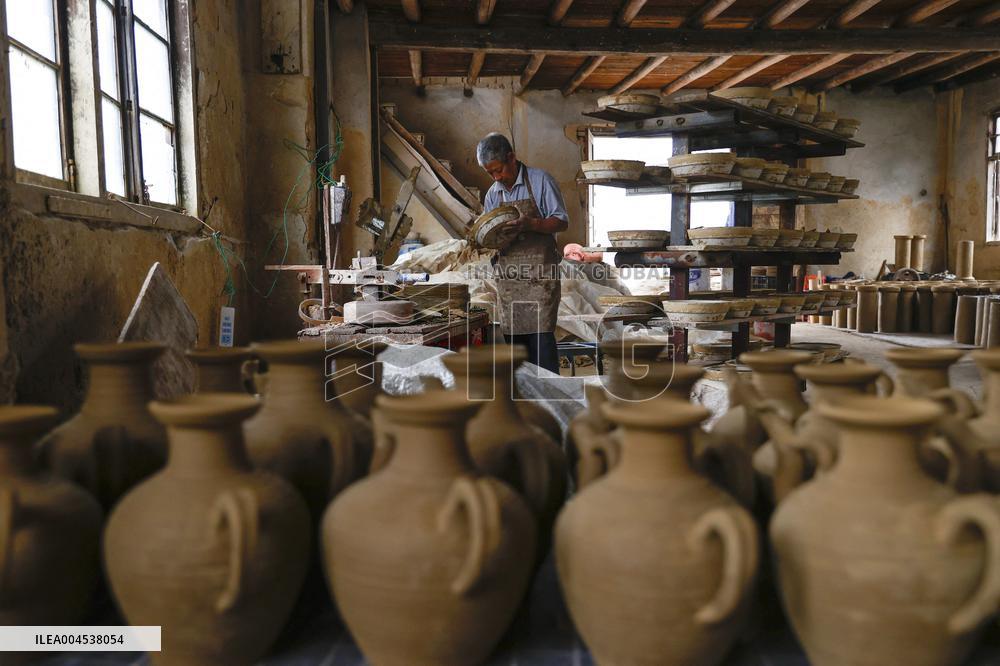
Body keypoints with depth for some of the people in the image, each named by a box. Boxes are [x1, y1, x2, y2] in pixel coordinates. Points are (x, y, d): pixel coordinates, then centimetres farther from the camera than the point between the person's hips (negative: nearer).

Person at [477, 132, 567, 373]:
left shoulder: (539, 181, -1)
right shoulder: (493, 194, 15)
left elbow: (561, 221, -5)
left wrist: (530, 224, -22)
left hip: (539, 274, -5)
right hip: (507, 277, 5)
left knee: (541, 336, -11)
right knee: (513, 337, 6)